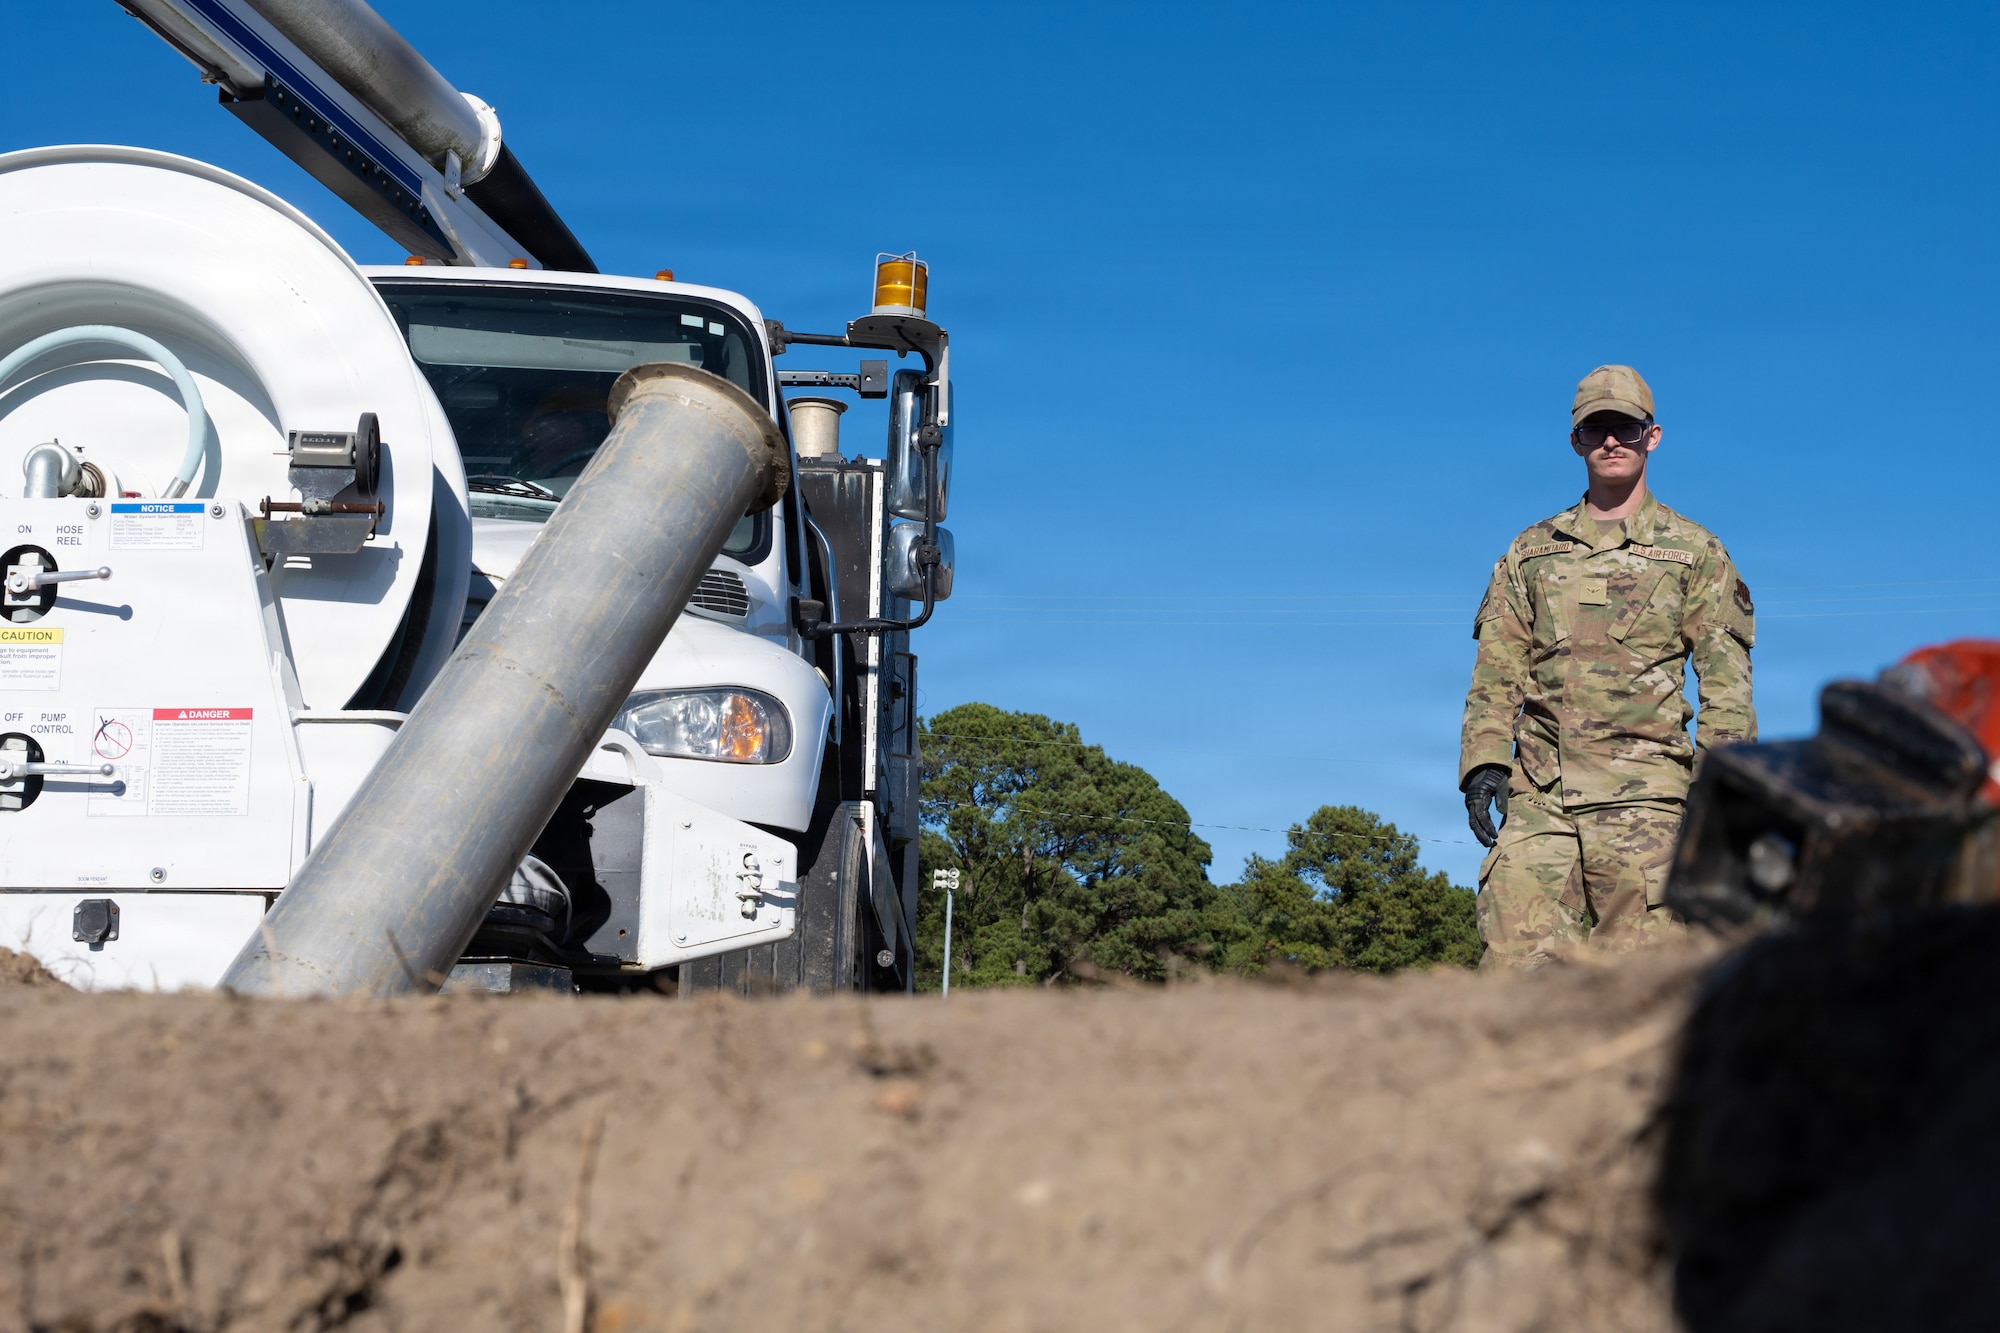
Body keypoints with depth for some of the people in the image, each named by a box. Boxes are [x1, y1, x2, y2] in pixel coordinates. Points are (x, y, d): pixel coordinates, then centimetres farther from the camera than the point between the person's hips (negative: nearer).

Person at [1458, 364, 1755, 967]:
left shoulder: (1694, 552, 12)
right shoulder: (1532, 551, 19)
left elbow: (1726, 682, 7)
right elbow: (1495, 673, 17)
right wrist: (1484, 763, 3)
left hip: (1642, 790, -2)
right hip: (1538, 791, 3)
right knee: (1515, 965, -8)